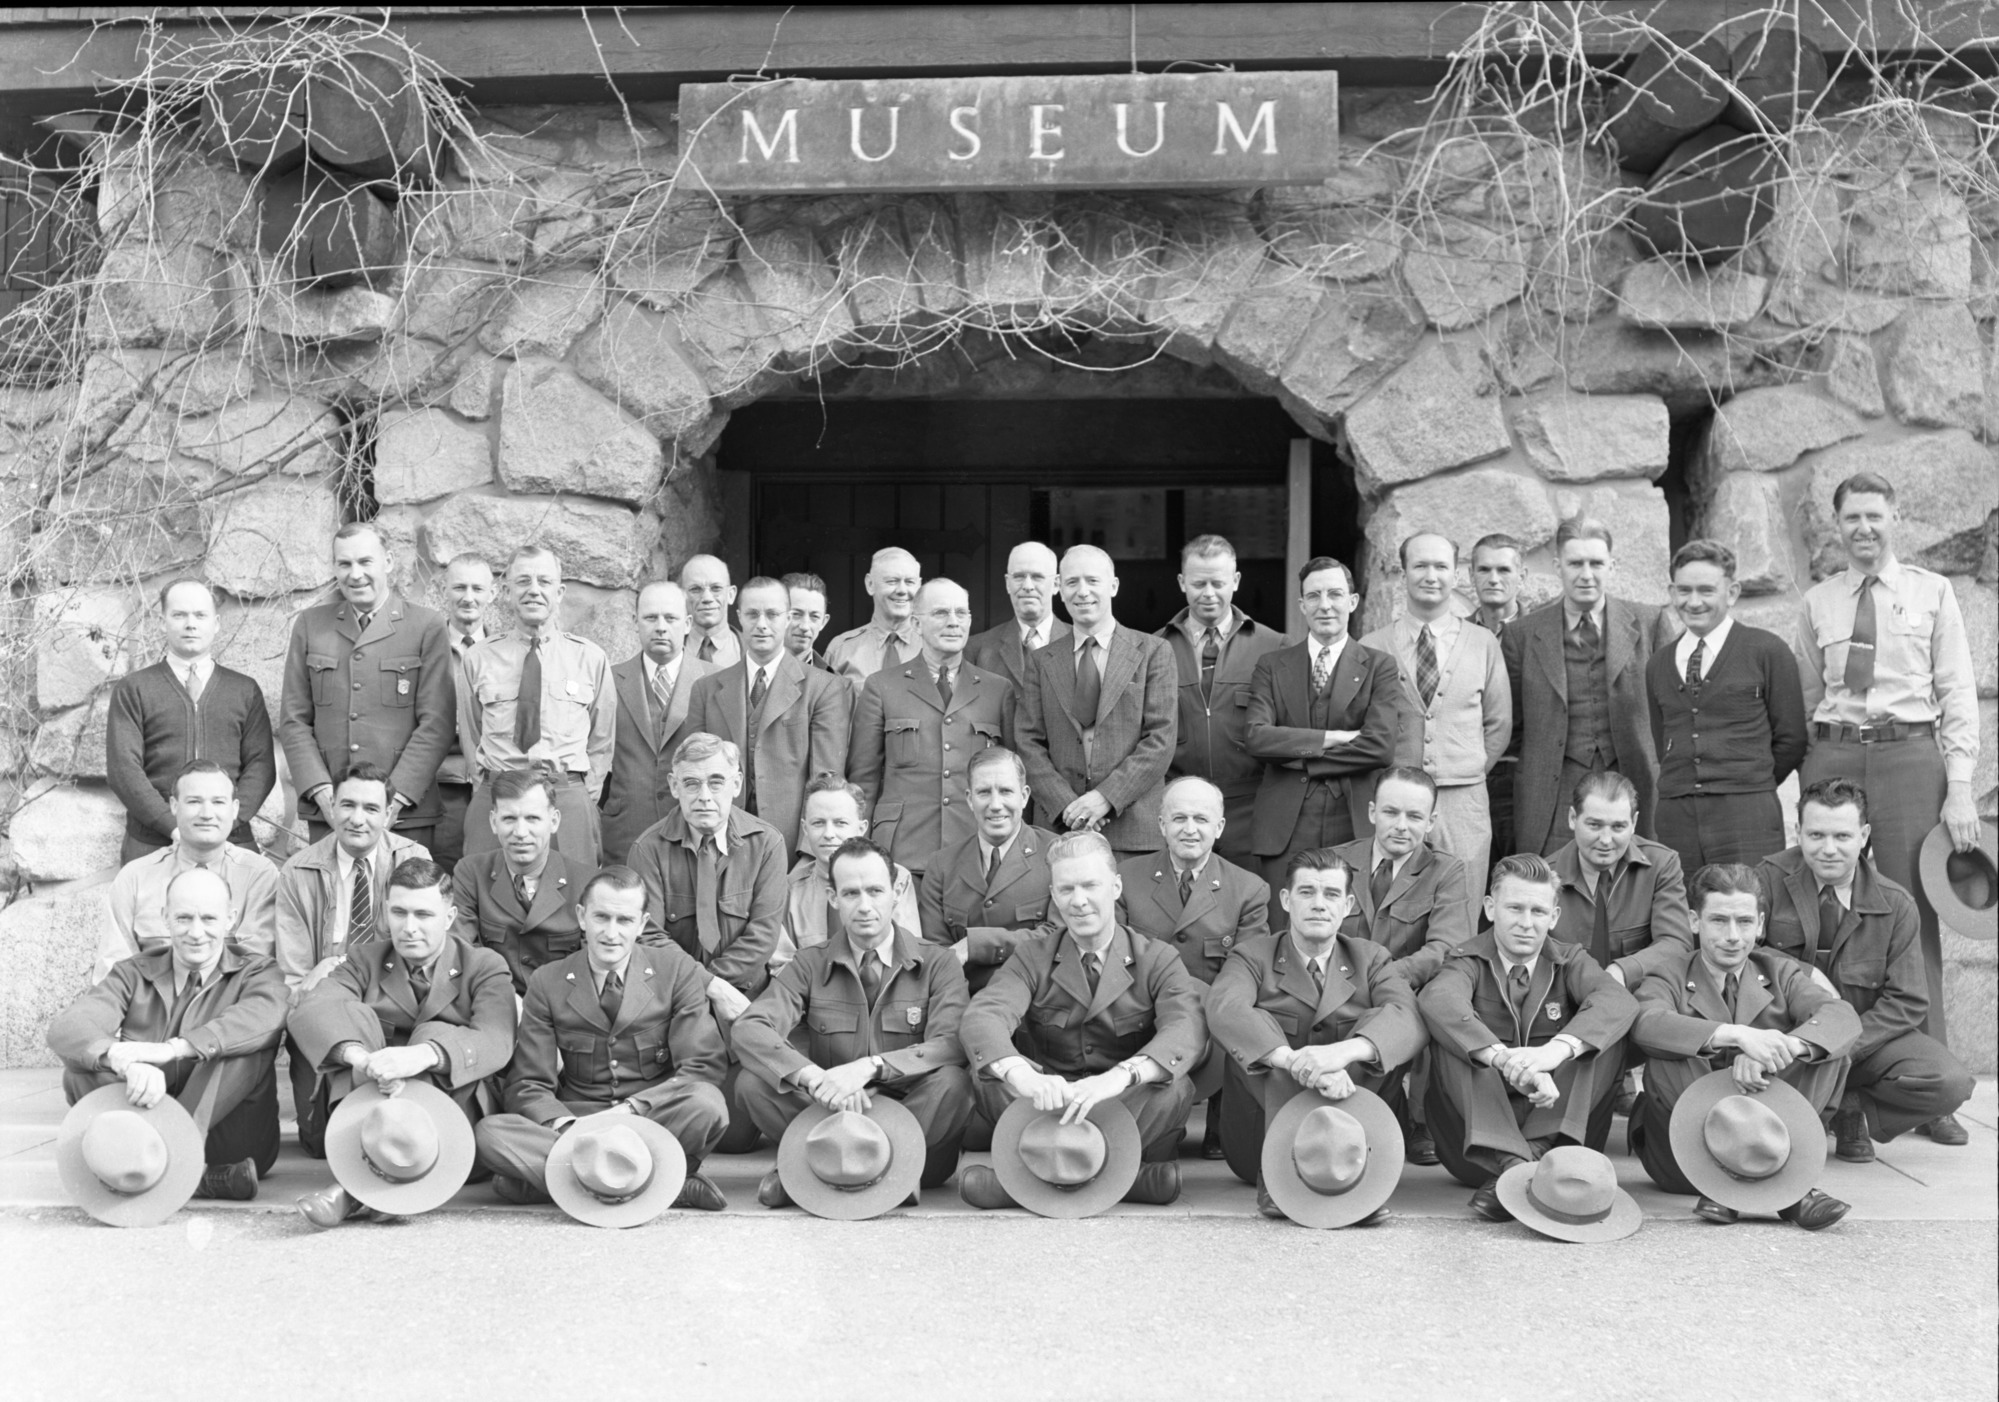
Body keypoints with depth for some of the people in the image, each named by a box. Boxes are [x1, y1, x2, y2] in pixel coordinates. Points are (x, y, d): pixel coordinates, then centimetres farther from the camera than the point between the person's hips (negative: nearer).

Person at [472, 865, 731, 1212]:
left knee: (707, 1104, -34)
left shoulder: (678, 971, 0)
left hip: (658, 1120, -2)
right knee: (489, 1133, -27)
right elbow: (529, 1083, 0)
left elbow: (703, 1067, -7)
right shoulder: (547, 983, 3)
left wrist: (632, 1109, -22)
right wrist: (567, 1126, -22)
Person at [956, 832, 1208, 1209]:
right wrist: (1022, 1075, -40)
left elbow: (1188, 1029, -23)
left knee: (1175, 1089, -32)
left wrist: (1119, 1077, -43)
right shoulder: (1034, 957, 3)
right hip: (1051, 1104, 1)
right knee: (986, 1074, -24)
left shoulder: (1156, 960, -2)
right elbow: (981, 1016, -17)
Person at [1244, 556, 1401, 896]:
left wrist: (1299, 757, -7)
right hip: (1285, 828, 1)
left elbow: (1381, 746, -8)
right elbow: (1256, 737, -5)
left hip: (1353, 827, -1)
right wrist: (1333, 737, -10)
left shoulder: (1379, 666, 5)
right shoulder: (1271, 666, 10)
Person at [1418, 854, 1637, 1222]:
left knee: (1605, 1032, -16)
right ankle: (1514, 1163, -39)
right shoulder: (1469, 960, 3)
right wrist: (1503, 1059, -41)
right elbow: (1437, 999, -24)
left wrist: (1557, 1049, -37)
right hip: (1477, 1142, -1)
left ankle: (1530, 1156, -28)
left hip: (1556, 1126, 1)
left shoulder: (1568, 961, 9)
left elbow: (1617, 1000, -16)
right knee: (1450, 1034, -23)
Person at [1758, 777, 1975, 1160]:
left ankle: (1846, 1110, -2)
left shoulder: (1895, 905, -4)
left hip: (1867, 1037, 2)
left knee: (1951, 1083, -23)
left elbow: (1907, 1001, -6)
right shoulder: (1769, 880, -8)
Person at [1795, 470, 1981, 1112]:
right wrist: (1807, 776, 5)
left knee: (1913, 916, -2)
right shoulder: (1817, 603, 12)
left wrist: (1959, 789, -5)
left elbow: (1958, 696, 3)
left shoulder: (1933, 593, 7)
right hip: (1833, 755, 2)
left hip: (1910, 753, -2)